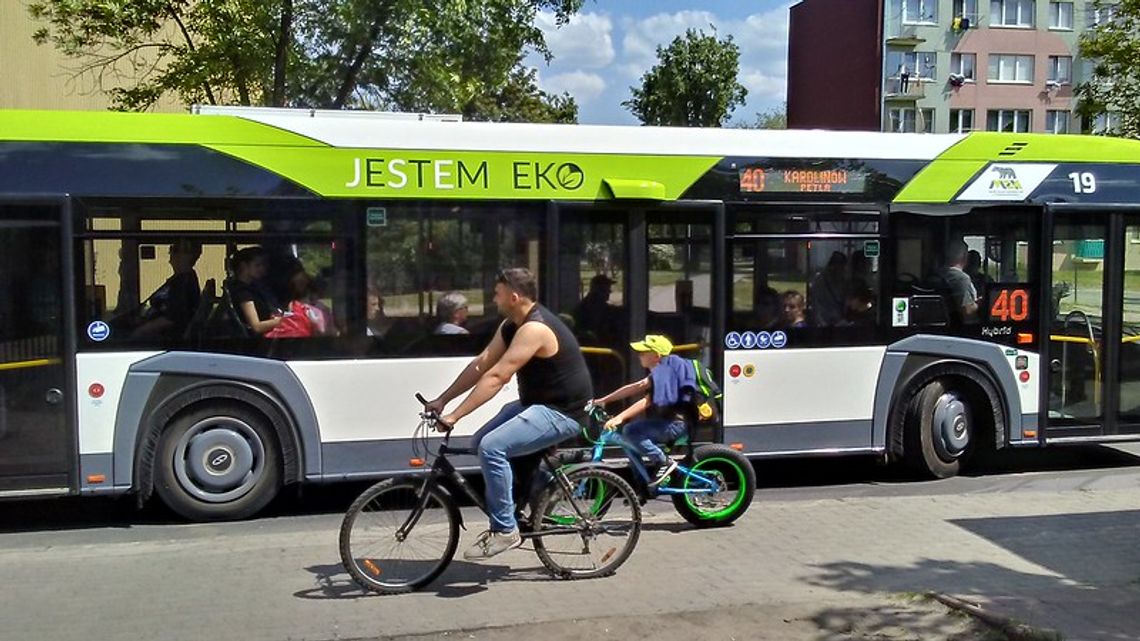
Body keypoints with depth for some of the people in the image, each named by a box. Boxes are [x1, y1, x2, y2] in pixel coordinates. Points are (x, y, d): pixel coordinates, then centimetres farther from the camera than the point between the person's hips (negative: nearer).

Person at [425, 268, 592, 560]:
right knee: (480, 442, 7)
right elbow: (480, 365, 8)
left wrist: (454, 416, -27)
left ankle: (505, 530, -12)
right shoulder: (512, 326, 8)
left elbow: (495, 377, -28)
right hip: (537, 403, 10)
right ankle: (507, 515, 19)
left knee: (492, 447, -24)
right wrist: (442, 400, 3)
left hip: (562, 412, -10)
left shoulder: (534, 329, -24)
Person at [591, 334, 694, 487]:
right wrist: (603, 400, 10)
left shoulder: (665, 372, -15)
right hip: (668, 421, 11)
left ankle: (664, 463, -14)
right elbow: (635, 387, 15)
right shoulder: (657, 374, 17)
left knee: (631, 431, -22)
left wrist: (619, 418, -32)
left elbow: (646, 402, -25)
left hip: (675, 424, -11)